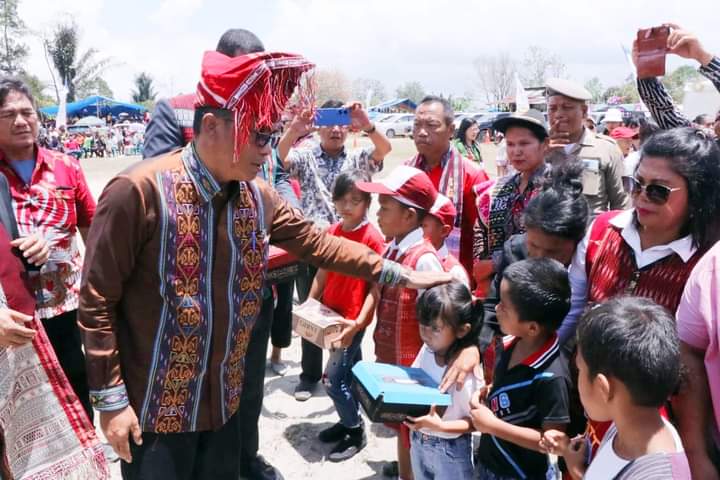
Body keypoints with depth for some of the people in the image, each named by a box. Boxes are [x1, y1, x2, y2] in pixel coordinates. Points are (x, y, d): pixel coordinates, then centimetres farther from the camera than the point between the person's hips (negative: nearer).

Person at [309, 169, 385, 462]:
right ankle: (349, 421, 36)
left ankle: (356, 432, 16)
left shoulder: (373, 238, -17)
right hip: (331, 315, 6)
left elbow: (376, 288, -17)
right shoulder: (332, 232, 3)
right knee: (349, 372, 19)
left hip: (353, 320, -6)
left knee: (333, 380, -3)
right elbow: (323, 273, 11)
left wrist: (359, 322, -23)